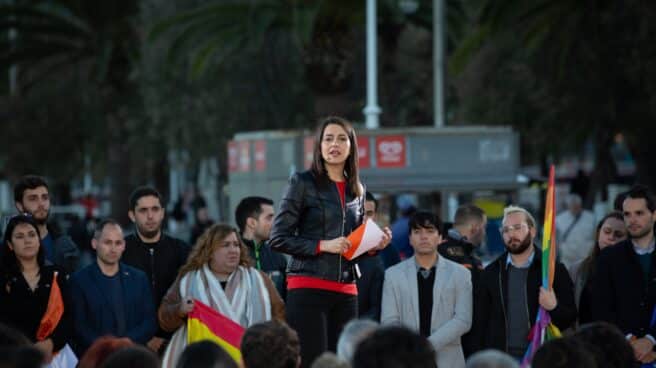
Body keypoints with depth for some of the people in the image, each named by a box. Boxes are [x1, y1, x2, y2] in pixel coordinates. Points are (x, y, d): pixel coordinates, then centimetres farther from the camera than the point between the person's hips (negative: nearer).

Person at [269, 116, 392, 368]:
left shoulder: (356, 190, 16)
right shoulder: (303, 182, 0)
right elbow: (278, 238, -4)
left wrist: (374, 245, 4)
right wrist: (322, 245, -13)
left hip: (346, 292, 5)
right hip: (308, 288, -5)